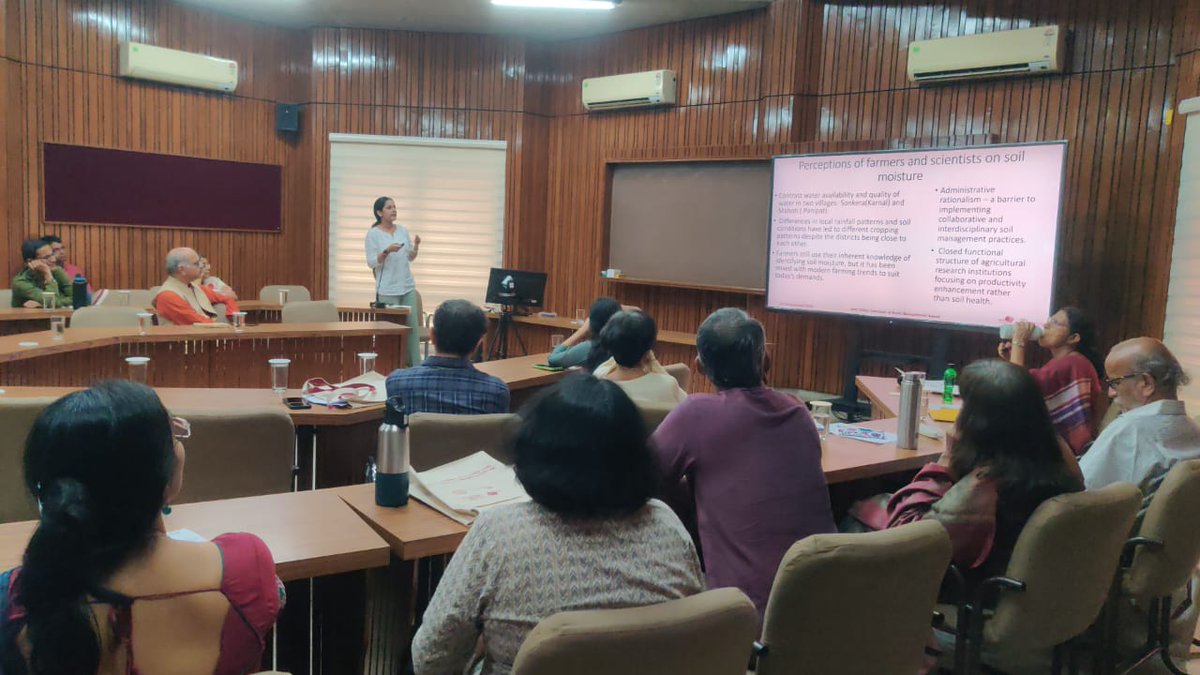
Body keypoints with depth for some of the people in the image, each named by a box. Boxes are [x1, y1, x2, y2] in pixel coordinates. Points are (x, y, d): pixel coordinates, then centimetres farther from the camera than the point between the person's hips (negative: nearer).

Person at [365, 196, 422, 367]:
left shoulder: (403, 230, 10)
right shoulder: (373, 233, -4)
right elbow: (372, 262, -8)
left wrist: (416, 246, -5)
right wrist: (387, 251, -23)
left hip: (408, 286, 5)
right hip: (387, 290, -5)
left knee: (413, 325, 3)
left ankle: (415, 364, 7)